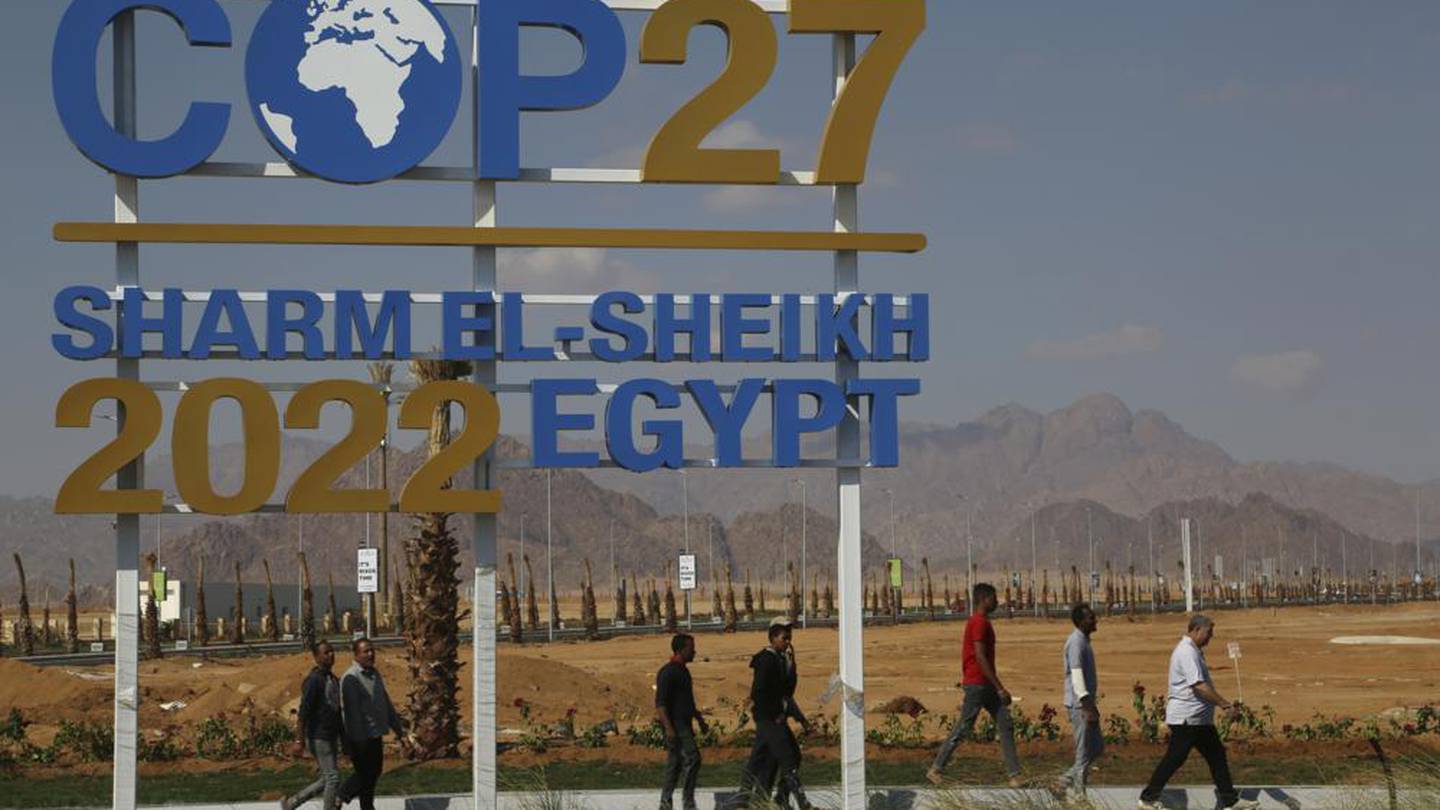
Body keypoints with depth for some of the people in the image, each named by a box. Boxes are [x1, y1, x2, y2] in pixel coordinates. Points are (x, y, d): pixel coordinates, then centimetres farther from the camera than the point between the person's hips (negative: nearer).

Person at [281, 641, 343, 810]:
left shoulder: (334, 680, 14)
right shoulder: (313, 680, -14)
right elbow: (303, 713, -18)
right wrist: (299, 741, -22)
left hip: (331, 737, 9)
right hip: (318, 737, -9)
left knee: (326, 780, 12)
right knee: (332, 778, -7)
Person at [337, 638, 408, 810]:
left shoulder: (375, 674, 12)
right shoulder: (351, 678, -15)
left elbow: (387, 706, 17)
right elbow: (352, 712, -18)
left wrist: (401, 733, 14)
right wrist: (358, 741, -21)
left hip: (376, 736, 8)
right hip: (361, 738, -8)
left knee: (374, 773, 15)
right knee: (366, 776, -1)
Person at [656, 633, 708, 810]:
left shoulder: (683, 670, 17)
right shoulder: (668, 672, -14)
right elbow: (660, 703, -19)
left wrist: (700, 720, 30)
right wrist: (669, 728, -26)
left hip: (684, 725, 10)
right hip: (675, 724, -10)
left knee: (675, 764, 9)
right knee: (692, 758, -15)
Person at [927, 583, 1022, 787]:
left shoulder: (979, 622, 15)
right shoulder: (979, 623, -15)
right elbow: (980, 657, -22)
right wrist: (1000, 688, -22)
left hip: (987, 685, 10)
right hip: (977, 684, -10)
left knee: (1005, 725, 3)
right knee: (963, 729, -3)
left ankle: (1013, 774, 0)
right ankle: (935, 769, 6)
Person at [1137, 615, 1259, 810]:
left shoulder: (1194, 651, 15)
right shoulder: (1187, 652, -19)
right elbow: (1199, 686, -26)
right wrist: (1224, 704, -22)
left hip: (1200, 719, 11)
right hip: (1186, 719, -11)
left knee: (1217, 756, 11)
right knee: (1174, 759, -4)